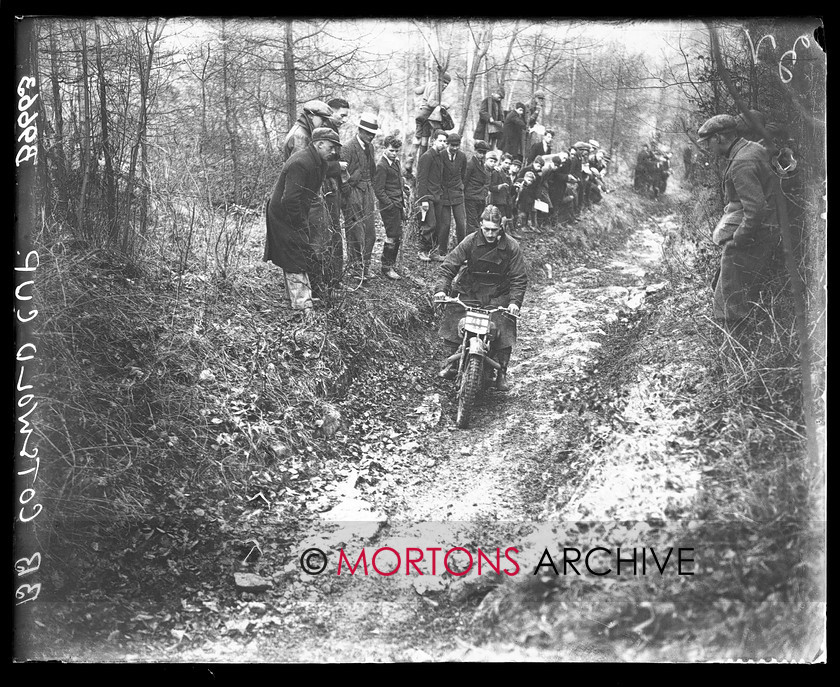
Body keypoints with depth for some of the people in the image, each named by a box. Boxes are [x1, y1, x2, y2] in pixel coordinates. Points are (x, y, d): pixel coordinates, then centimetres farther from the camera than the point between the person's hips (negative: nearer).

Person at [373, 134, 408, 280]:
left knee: (398, 238, 12)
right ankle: (387, 267, 4)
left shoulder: (396, 162, 13)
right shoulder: (381, 166, -14)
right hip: (389, 207, -9)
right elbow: (379, 190, -15)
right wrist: (390, 205, -16)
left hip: (398, 206, 9)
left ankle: (392, 265, 23)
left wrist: (403, 204, 17)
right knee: (392, 237, -6)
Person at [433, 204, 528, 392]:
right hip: (470, 291, 1)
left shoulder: (511, 247, -9)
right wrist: (441, 288, -21)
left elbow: (519, 278, -7)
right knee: (451, 317, -15)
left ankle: (502, 373, -3)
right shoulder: (471, 241, -8)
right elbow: (449, 266, -7)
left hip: (498, 294, -1)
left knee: (505, 328, -17)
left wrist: (515, 301, -21)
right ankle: (451, 363, 1)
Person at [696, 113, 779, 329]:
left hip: (747, 241, -11)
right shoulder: (755, 149, 12)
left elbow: (755, 208, -28)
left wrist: (737, 240, -19)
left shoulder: (741, 164, -21)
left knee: (735, 307, -4)